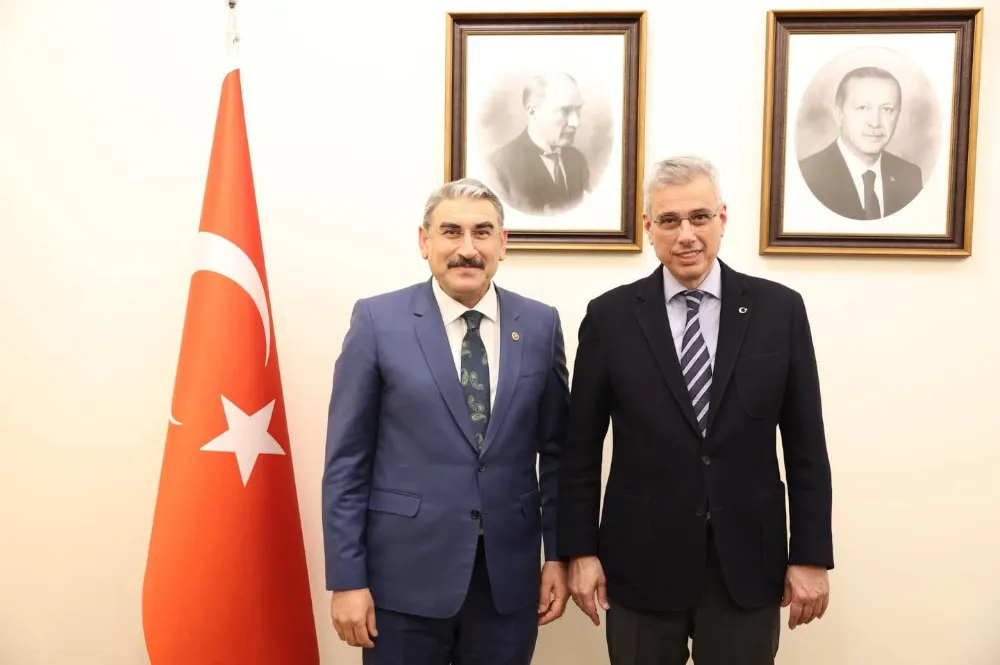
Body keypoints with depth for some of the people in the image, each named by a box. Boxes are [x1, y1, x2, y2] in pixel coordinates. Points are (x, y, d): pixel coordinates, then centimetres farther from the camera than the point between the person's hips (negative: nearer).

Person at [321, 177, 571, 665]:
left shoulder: (540, 324, 1)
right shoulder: (377, 320, -6)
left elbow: (556, 450, 6)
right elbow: (347, 460, -5)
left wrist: (558, 553, 4)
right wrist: (347, 577, -7)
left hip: (509, 574, 2)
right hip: (405, 574, -2)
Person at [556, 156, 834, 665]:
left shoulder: (779, 310, -1)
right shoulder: (610, 316, -3)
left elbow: (805, 446, 1)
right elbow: (581, 446, 0)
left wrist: (811, 555, 0)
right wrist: (580, 550, -2)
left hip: (747, 563, 1)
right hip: (640, 562, 0)